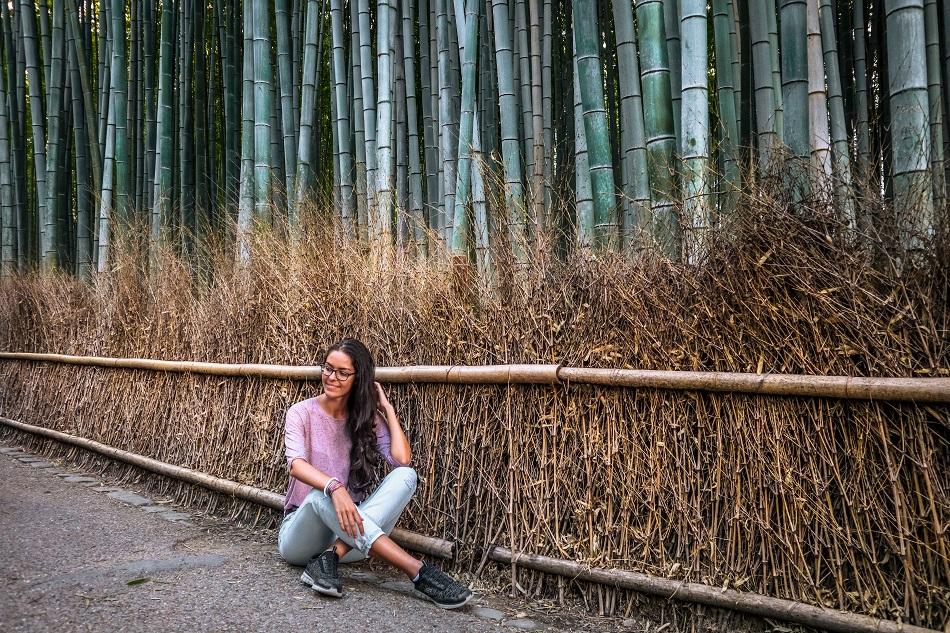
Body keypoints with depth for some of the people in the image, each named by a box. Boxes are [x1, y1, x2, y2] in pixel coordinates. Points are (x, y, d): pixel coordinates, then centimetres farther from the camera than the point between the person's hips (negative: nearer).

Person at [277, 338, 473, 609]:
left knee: (405, 476, -21)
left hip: (349, 530, 3)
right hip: (300, 532, -2)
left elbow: (402, 460, -12)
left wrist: (386, 408, -3)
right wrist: (334, 488, -42)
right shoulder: (302, 413, -3)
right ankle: (419, 572, -43)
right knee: (323, 495, -38)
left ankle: (330, 558, -35)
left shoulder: (368, 419, 6)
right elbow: (296, 463, -23)